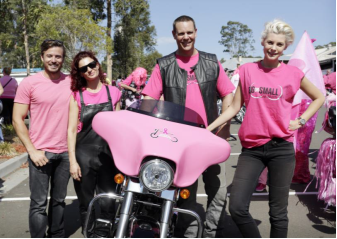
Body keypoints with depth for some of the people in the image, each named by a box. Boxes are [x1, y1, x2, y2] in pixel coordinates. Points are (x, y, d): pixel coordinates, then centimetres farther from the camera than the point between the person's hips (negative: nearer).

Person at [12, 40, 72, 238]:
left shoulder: (71, 82, 4)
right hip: (41, 153, -3)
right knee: (39, 204, 0)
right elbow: (17, 119, -4)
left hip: (66, 152, 3)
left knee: (59, 200, 15)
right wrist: (32, 150, -12)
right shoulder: (29, 83, -5)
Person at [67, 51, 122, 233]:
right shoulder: (76, 95, 2)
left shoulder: (113, 92, 5)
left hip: (108, 154, 1)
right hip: (84, 154, -1)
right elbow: (71, 130, 0)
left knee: (109, 205, 5)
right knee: (86, 205, 7)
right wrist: (72, 161, -7)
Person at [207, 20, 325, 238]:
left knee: (278, 212, 6)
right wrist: (208, 128, 1)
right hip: (251, 148, 1)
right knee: (237, 208, -8)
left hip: (281, 148, -1)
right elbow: (234, 107, 9)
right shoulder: (247, 70, 6)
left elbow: (319, 97, 16)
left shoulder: (293, 73, 2)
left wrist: (301, 121, 4)